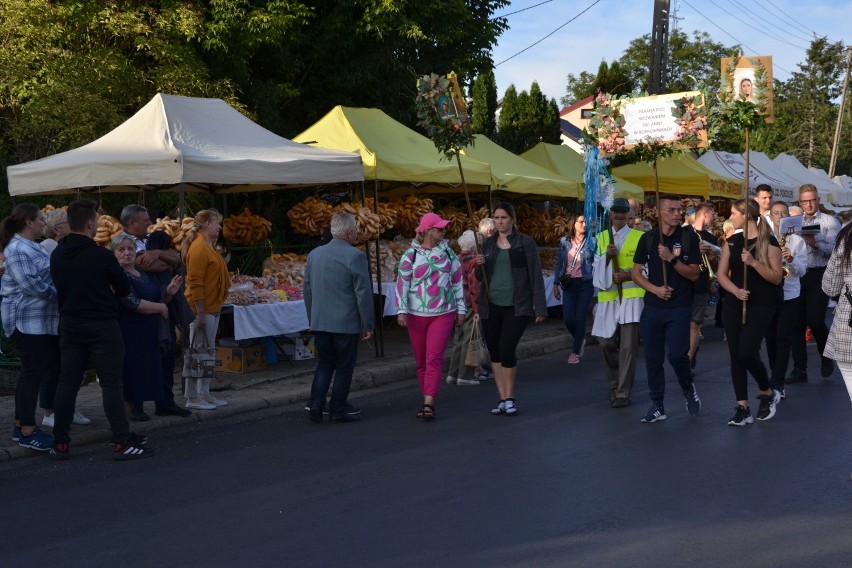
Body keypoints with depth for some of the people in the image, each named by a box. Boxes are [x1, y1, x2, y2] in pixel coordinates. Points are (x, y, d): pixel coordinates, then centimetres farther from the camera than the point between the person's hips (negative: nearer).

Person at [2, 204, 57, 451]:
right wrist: (59, 294, -11)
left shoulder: (31, 247, 17)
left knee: (31, 372, 12)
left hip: (42, 319, 10)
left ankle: (21, 425, 18)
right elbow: (29, 284, -21)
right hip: (27, 320, -10)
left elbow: (45, 277, 22)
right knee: (34, 373, -9)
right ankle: (28, 432, -5)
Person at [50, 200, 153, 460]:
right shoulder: (102, 256, -15)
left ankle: (60, 443, 13)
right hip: (101, 325, -6)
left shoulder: (57, 255, 1)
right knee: (111, 383, -2)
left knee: (67, 382, 10)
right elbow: (124, 289, -6)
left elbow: (60, 286, 13)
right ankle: (122, 442, 0)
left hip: (69, 324, 6)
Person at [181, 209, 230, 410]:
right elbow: (195, 283, -20)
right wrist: (200, 312, -22)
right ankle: (192, 398, 0)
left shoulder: (209, 246, 16)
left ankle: (205, 394, 20)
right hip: (202, 309, -10)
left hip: (212, 308, 10)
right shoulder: (199, 248, -15)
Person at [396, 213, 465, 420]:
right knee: (421, 361, 8)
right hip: (416, 314, 0)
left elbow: (457, 281, 11)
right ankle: (428, 401, 20)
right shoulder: (410, 255, -2)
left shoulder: (448, 252, 6)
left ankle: (428, 404, -15)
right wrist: (401, 311, -11)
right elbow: (402, 283, -3)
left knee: (434, 358, -12)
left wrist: (461, 309, 10)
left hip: (443, 313, 0)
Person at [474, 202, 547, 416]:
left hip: (517, 307, -5)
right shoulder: (488, 244, 10)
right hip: (491, 306, 5)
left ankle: (510, 398, 3)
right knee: (494, 353, 6)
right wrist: (479, 266, -6)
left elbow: (536, 276, -3)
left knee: (506, 350, -14)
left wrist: (540, 308, -8)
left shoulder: (525, 243, -2)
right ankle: (502, 399, 16)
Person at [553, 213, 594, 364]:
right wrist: (556, 284, 8)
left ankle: (576, 352, 11)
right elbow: (559, 264, 9)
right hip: (569, 284, 2)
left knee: (580, 318, -2)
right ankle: (580, 340, 29)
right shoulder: (564, 242, 4)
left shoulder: (590, 241, -2)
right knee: (568, 318, -1)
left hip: (585, 283, -2)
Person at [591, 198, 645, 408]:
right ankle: (614, 384, 28)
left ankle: (623, 393, -1)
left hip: (632, 296, -4)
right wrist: (607, 256, -11)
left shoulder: (639, 237, 1)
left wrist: (628, 276, -14)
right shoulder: (602, 238, 13)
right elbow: (597, 269, 8)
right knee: (606, 343, 7)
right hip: (608, 297, 4)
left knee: (628, 347, -6)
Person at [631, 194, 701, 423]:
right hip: (652, 307, 3)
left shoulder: (689, 237, -3)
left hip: (679, 307, -3)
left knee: (677, 355, -13)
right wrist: (655, 289, -9)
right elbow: (636, 272, 7)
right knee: (653, 357, 4)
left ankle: (688, 389, 17)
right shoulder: (648, 238, 4)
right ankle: (657, 405, 16)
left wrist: (672, 259, -19)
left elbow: (694, 274, -5)